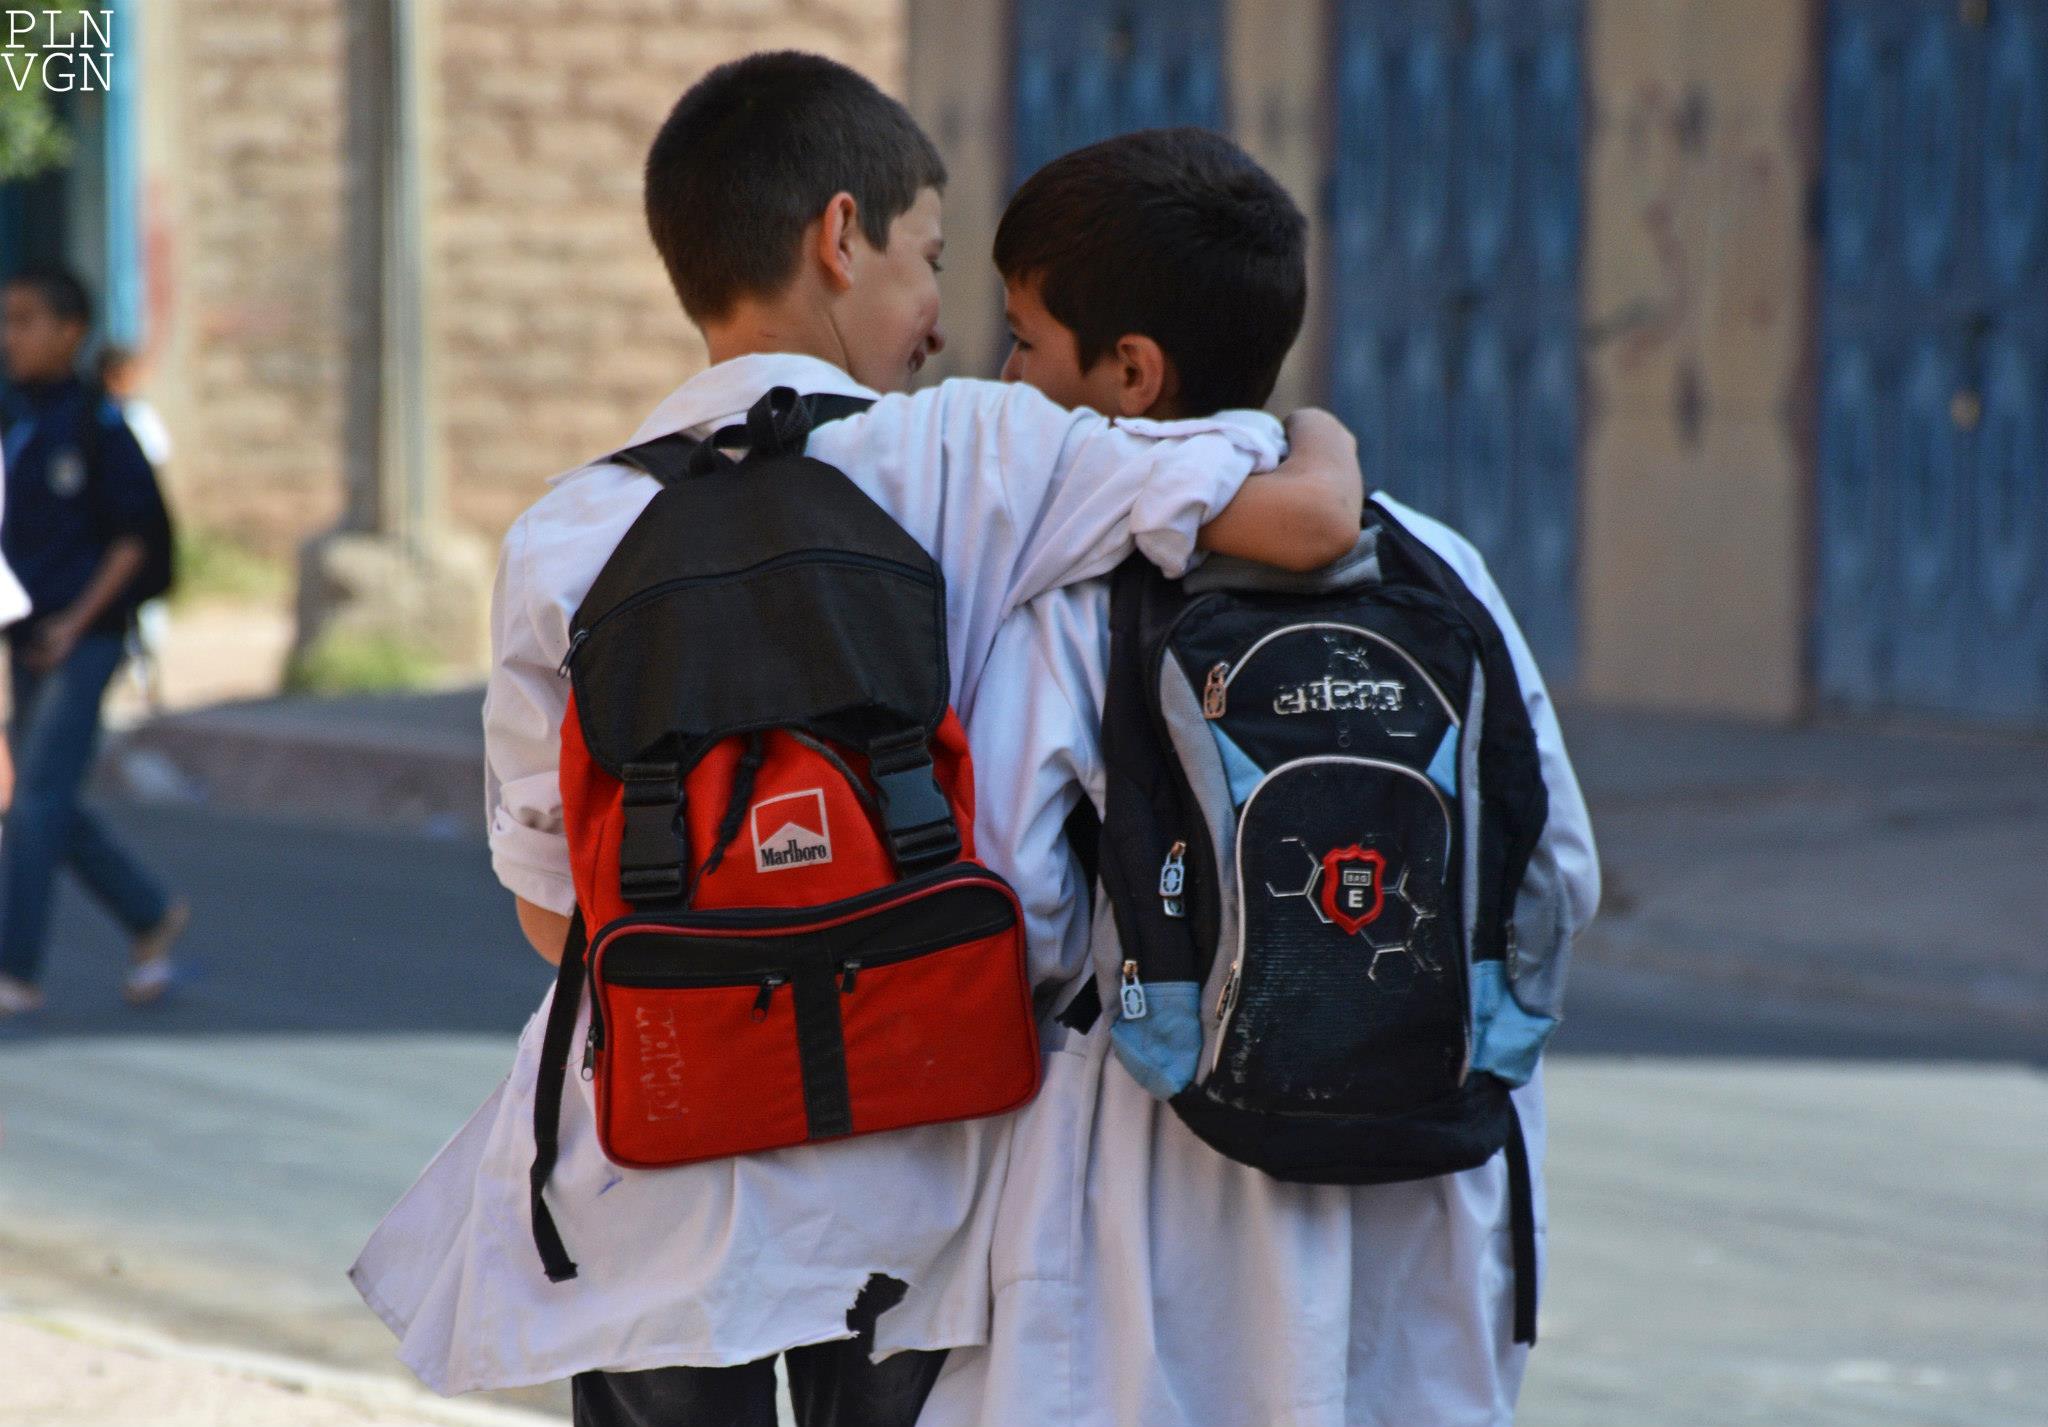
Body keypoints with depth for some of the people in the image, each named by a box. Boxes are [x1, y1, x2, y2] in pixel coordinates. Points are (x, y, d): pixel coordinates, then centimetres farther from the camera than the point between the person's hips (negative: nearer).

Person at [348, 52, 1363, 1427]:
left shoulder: (563, 542, -2)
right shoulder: (970, 454, -8)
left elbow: (552, 911, 2)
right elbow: (1311, 516, -14)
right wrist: (1315, 426, 9)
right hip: (903, 1188, -1)